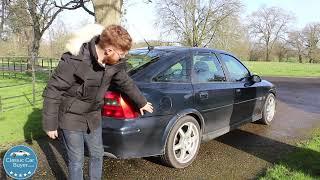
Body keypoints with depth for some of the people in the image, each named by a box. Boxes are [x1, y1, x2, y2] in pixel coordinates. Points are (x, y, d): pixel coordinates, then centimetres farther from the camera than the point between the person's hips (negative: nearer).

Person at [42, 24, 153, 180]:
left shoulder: (115, 62, -11)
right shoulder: (74, 59, -30)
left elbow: (126, 82, 7)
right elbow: (53, 91, -21)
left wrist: (142, 102, 20)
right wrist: (50, 124, -14)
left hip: (93, 117, 6)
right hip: (71, 118, -5)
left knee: (97, 155, 18)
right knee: (76, 161, 6)